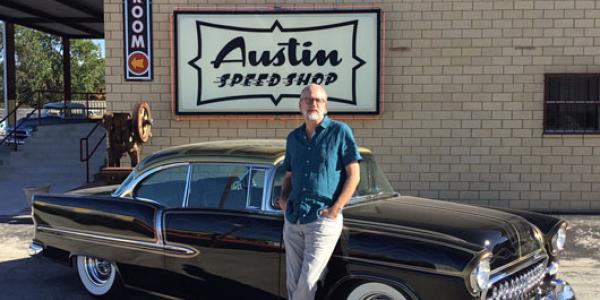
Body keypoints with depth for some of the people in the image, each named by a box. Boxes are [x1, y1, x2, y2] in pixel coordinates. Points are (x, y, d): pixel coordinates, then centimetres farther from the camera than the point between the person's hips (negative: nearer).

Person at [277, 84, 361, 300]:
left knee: (308, 282, -6)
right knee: (293, 282, 10)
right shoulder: (293, 138, 12)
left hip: (323, 220, -5)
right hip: (292, 220, 5)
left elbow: (353, 174, -6)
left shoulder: (339, 132, -3)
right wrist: (283, 197, 3)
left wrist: (336, 209, -14)